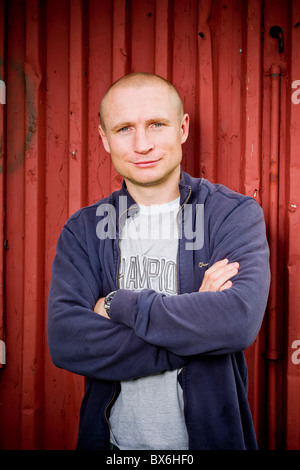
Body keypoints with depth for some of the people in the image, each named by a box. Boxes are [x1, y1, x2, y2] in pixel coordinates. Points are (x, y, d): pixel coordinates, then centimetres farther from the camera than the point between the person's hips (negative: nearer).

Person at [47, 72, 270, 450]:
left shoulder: (235, 215, -10)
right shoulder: (83, 230, -3)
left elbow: (240, 320, -26)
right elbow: (64, 341, -16)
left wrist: (119, 304, -18)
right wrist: (194, 324, -23)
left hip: (210, 435, -1)